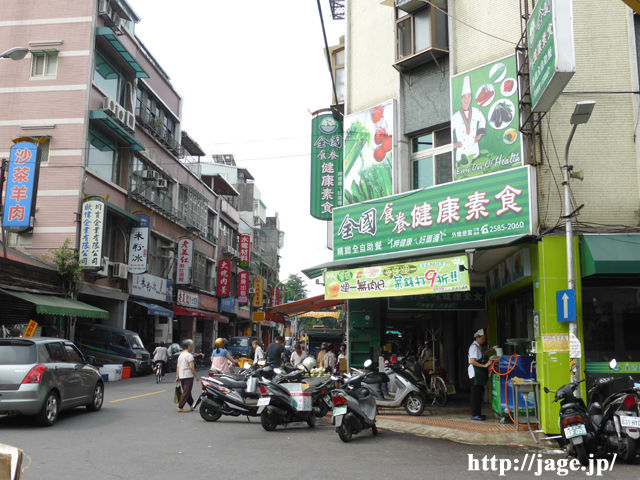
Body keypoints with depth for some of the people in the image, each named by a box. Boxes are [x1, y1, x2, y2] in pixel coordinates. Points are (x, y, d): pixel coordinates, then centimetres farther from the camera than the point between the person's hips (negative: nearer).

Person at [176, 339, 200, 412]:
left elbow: (178, 367, 13)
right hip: (188, 376, -9)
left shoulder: (181, 355, 13)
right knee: (186, 392, -4)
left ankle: (192, 405, 26)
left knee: (186, 392, 16)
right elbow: (191, 367, -17)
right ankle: (180, 407, -5)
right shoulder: (189, 355, -13)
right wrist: (196, 376, -11)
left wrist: (177, 376, 16)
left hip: (181, 376, 9)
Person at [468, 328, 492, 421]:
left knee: (479, 393, 12)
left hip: (479, 374, 10)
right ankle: (474, 415, -4)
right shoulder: (474, 347, -13)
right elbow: (472, 361, -22)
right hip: (475, 373, -10)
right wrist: (484, 365, -24)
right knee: (476, 394, -7)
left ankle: (477, 413, 19)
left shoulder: (478, 347, 17)